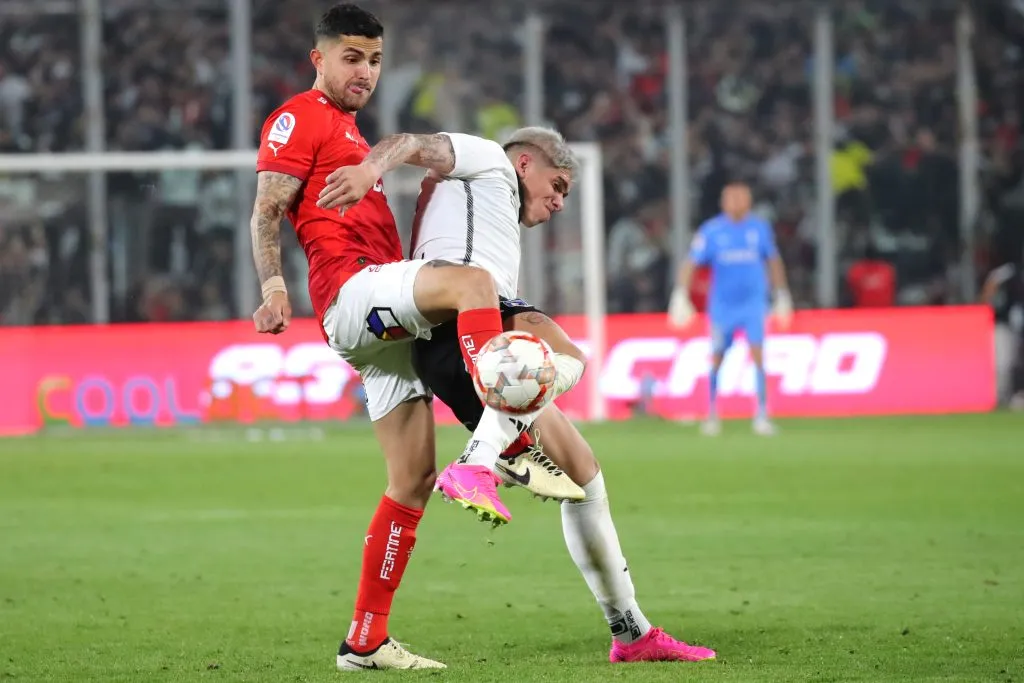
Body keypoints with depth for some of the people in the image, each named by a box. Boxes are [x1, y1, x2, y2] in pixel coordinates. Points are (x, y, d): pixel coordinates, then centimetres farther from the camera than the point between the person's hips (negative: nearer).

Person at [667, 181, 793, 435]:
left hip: (753, 303, 0)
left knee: (757, 355, -14)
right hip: (722, 306, 0)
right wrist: (680, 296, -17)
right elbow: (690, 264, -7)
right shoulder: (711, 231, -6)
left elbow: (774, 261, 15)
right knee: (717, 360, 7)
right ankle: (712, 413, 25)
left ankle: (762, 415, -13)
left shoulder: (760, 228, 1)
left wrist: (782, 297, 18)